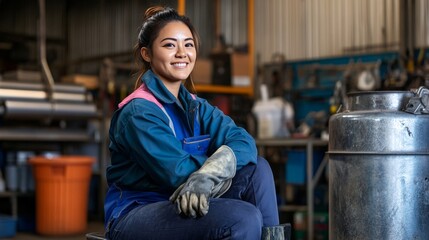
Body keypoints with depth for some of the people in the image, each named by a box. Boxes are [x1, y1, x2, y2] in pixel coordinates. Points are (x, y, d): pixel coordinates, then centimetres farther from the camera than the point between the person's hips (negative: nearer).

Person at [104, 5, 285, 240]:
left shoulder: (196, 106, 10)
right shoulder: (138, 112, -13)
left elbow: (244, 142, -8)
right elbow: (178, 173, -22)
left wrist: (209, 174, -29)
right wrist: (226, 167, -5)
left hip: (184, 207, 7)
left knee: (257, 168, -7)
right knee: (243, 218, -27)